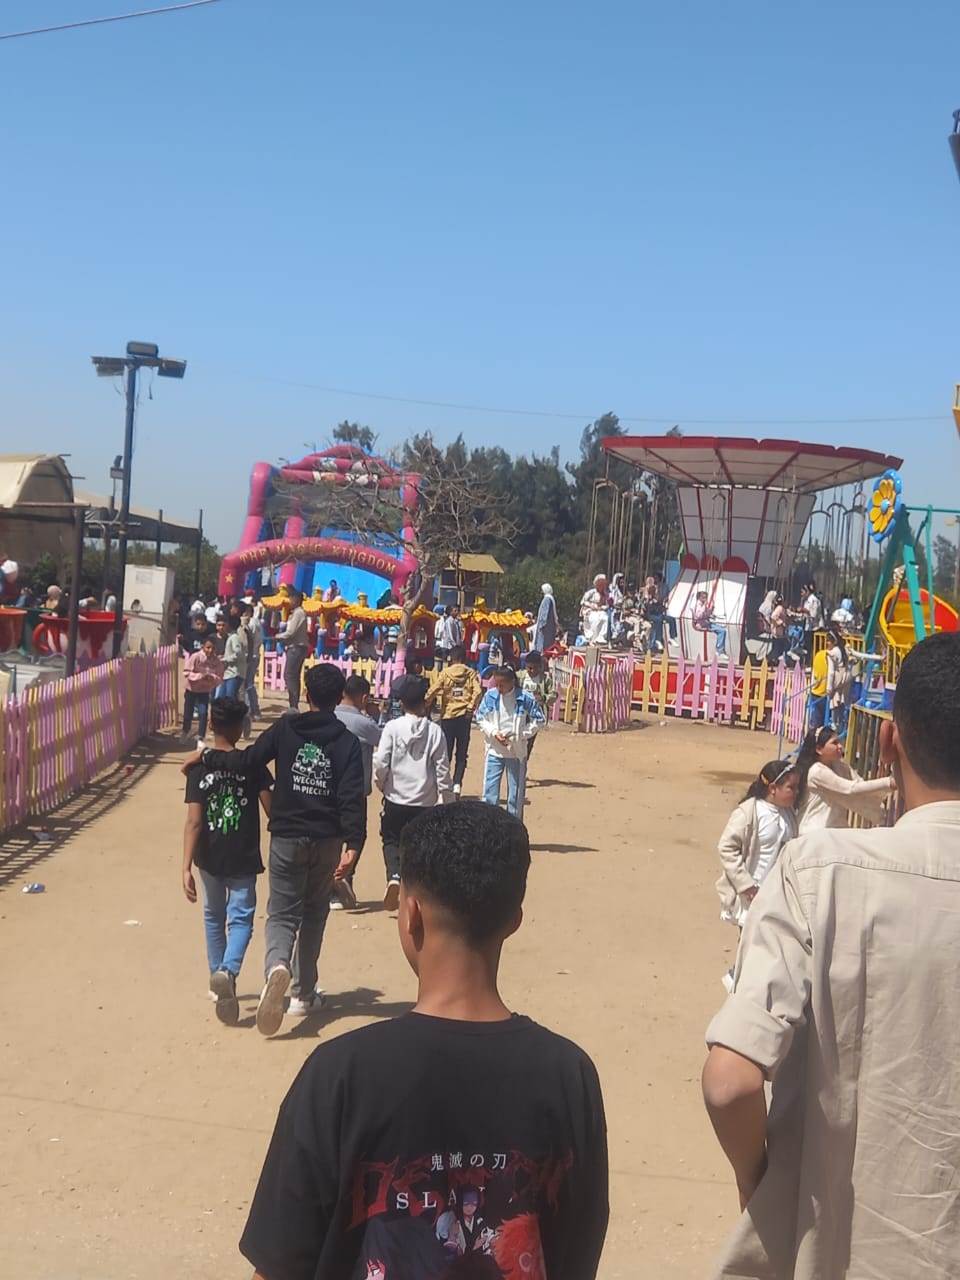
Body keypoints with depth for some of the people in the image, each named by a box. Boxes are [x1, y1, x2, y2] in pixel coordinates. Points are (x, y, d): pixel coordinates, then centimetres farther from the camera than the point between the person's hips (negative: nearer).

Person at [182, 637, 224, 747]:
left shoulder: (217, 662, -14)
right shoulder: (195, 657, -22)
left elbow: (219, 678, -10)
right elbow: (187, 673, -22)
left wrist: (212, 678, -31)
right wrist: (200, 676, -33)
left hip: (205, 690, 1)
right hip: (191, 689, -1)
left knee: (203, 713, -11)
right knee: (188, 713, 11)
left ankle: (200, 739, -2)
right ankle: (185, 733, 39)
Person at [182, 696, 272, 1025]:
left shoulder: (198, 768, -7)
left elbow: (194, 822, -12)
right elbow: (271, 810, -9)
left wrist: (187, 868, -12)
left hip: (209, 858, 2)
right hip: (243, 859, -2)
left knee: (214, 917, 21)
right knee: (240, 918, 4)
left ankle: (218, 975, 31)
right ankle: (228, 971, -21)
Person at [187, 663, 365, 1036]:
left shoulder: (285, 729, -4)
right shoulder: (346, 741, -4)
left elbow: (248, 760, -9)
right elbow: (352, 797, -12)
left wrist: (206, 757, 5)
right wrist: (352, 844, -13)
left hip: (286, 837, -1)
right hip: (326, 840, 1)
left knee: (282, 912, 6)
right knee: (313, 913, 16)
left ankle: (277, 964, -26)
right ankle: (304, 994, 23)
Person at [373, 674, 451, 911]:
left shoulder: (392, 728, -8)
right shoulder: (435, 731, -4)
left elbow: (380, 763, -11)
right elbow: (442, 769, -3)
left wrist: (382, 784, 8)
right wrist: (445, 798, 7)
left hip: (396, 798, -1)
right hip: (425, 802, 1)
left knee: (391, 840, 17)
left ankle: (394, 876, -9)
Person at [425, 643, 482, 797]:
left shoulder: (445, 672, 1)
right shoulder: (471, 673, 3)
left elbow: (433, 691, -7)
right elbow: (478, 691, -11)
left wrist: (425, 706, 5)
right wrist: (470, 708, -7)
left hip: (448, 715, 0)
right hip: (464, 716, 0)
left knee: (446, 751, 9)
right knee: (462, 753, 6)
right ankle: (457, 784, -6)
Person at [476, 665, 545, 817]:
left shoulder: (525, 698, -11)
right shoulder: (489, 696, -5)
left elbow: (538, 720, -2)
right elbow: (481, 718, 3)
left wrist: (519, 735, -10)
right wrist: (494, 733, -12)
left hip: (517, 751, -1)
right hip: (494, 750, 1)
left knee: (516, 793, 9)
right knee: (490, 793, 0)